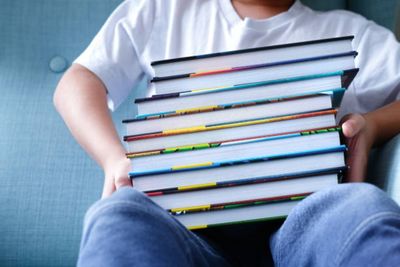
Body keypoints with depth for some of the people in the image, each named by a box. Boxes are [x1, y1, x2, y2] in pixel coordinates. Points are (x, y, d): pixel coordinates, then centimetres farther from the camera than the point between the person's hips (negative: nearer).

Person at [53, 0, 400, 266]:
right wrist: (115, 158, -3)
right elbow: (78, 84, 17)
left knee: (359, 205, -33)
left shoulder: (347, 32, 21)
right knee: (119, 212, -32)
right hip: (183, 219, 1)